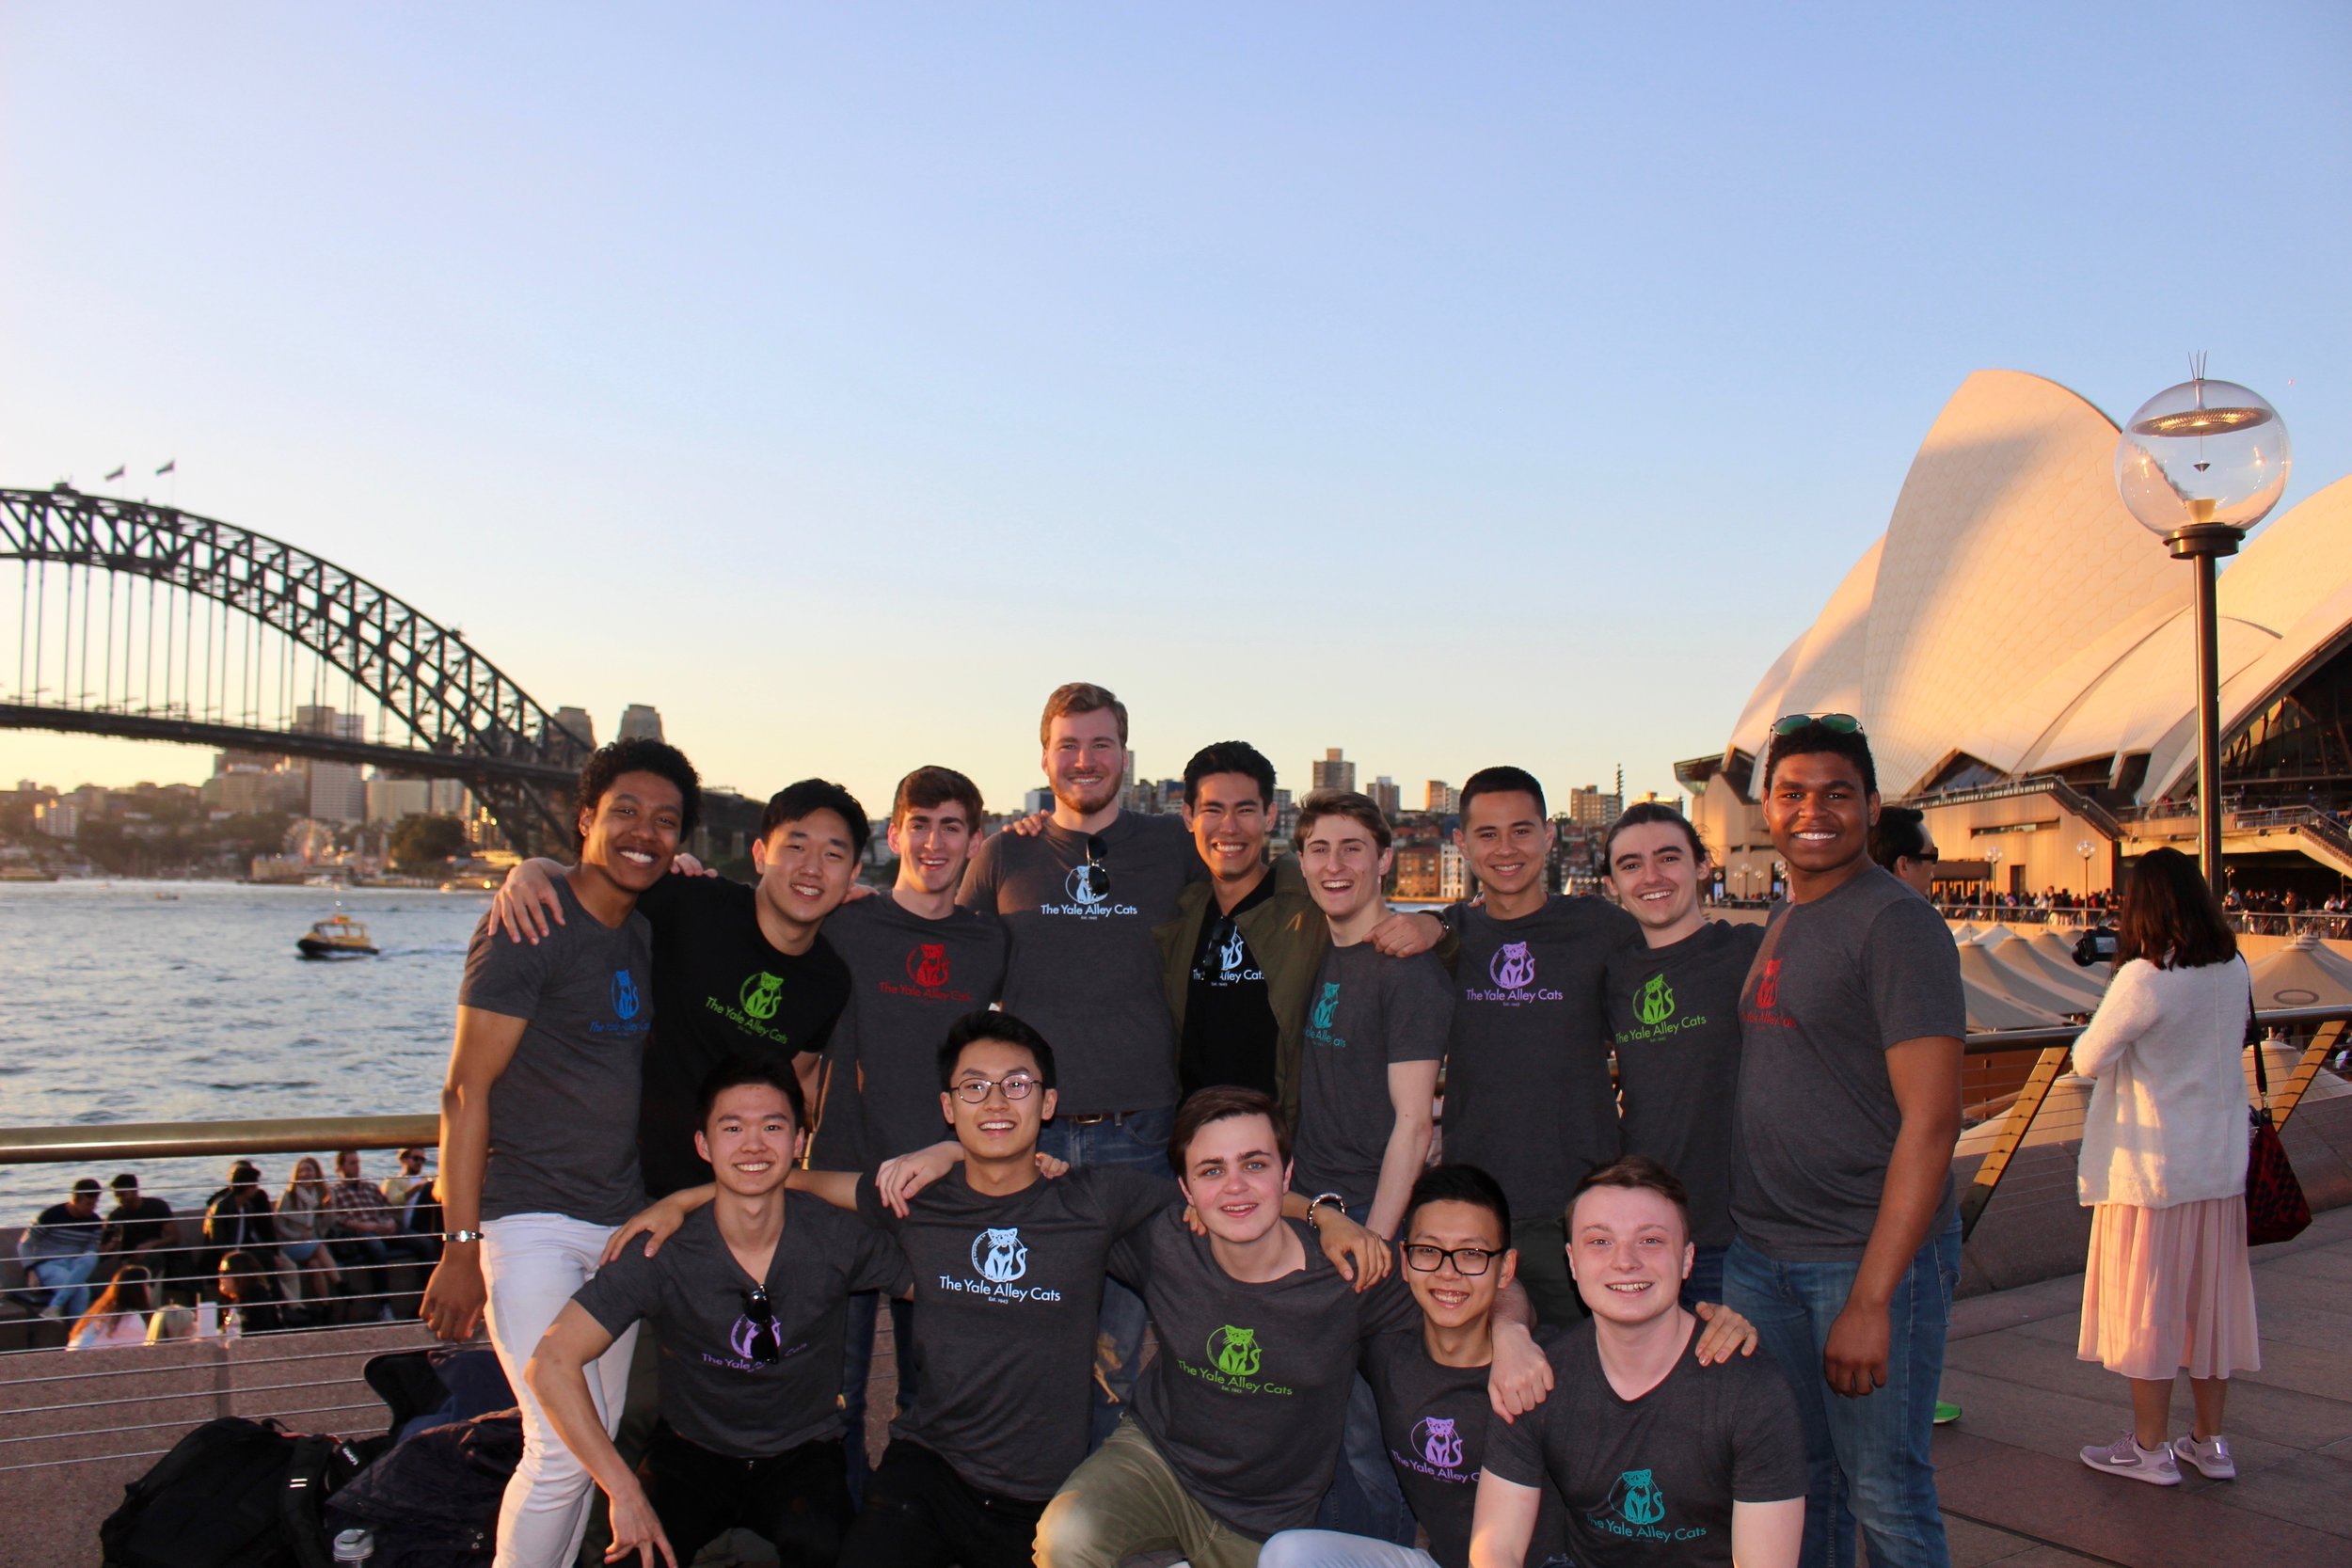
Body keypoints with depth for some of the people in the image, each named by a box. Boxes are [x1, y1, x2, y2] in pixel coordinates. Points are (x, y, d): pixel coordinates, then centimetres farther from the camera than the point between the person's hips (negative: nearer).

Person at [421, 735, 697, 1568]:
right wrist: (461, 1246, -16)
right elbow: (467, 1088, -13)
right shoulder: (530, 925, -11)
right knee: (565, 1448, -13)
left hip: (621, 1222, 7)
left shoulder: (649, 934, 10)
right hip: (529, 1220, -7)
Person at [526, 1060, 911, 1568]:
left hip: (802, 1453, 0)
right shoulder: (664, 1254, -18)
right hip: (692, 1450, 0)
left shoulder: (836, 1237, -15)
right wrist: (625, 1492, -23)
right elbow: (552, 1363, -19)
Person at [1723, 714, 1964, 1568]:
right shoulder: (1779, 920, 12)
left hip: (1871, 1255, -7)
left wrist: (1871, 1298, -21)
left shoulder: (1896, 923, -12)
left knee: (1886, 1497, 3)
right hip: (1759, 1254, 7)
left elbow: (1929, 1121, -17)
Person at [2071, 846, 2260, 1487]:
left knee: (2146, 1304, 5)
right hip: (2220, 1165, 7)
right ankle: (2210, 1440, 26)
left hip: (2150, 1168, -6)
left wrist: (2107, 1019, 3)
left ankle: (2150, 1447, 15)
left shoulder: (2144, 980, -21)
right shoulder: (2235, 972, 0)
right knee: (2209, 1299, 16)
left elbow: (2087, 1060, -15)